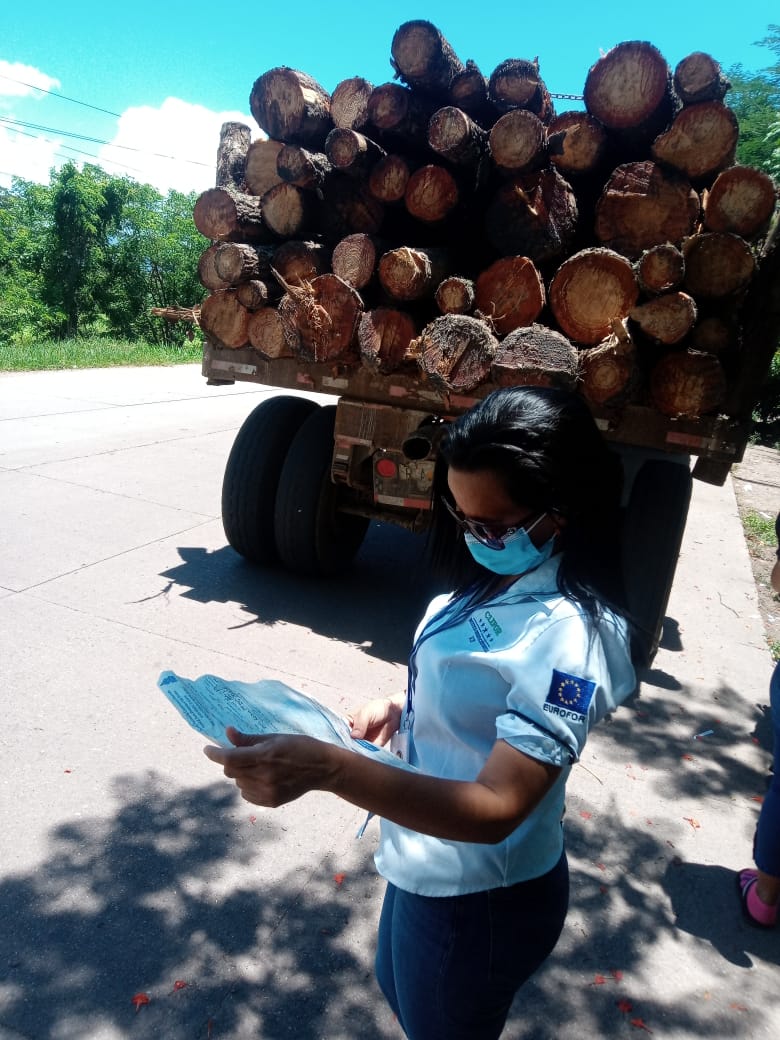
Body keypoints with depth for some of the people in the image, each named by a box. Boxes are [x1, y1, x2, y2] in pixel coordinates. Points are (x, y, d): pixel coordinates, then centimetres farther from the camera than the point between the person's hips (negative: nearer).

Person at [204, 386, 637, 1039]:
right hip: (428, 863, 8)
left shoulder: (566, 637, -32)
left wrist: (326, 768, -46)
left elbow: (496, 807, -35)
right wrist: (401, 712, -8)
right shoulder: (499, 579, -5)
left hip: (478, 900, -8)